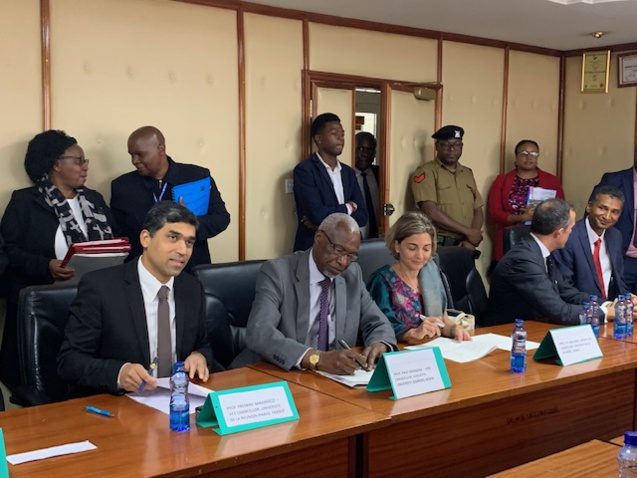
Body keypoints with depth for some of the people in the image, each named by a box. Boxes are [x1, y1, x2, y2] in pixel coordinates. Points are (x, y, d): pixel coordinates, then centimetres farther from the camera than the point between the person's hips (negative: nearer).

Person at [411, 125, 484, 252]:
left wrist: (471, 240, -6)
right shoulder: (426, 171, -4)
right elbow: (430, 212, -14)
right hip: (438, 244, -5)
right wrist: (467, 232, -12)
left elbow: (478, 212, 13)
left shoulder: (468, 173, 15)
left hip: (464, 246, 5)